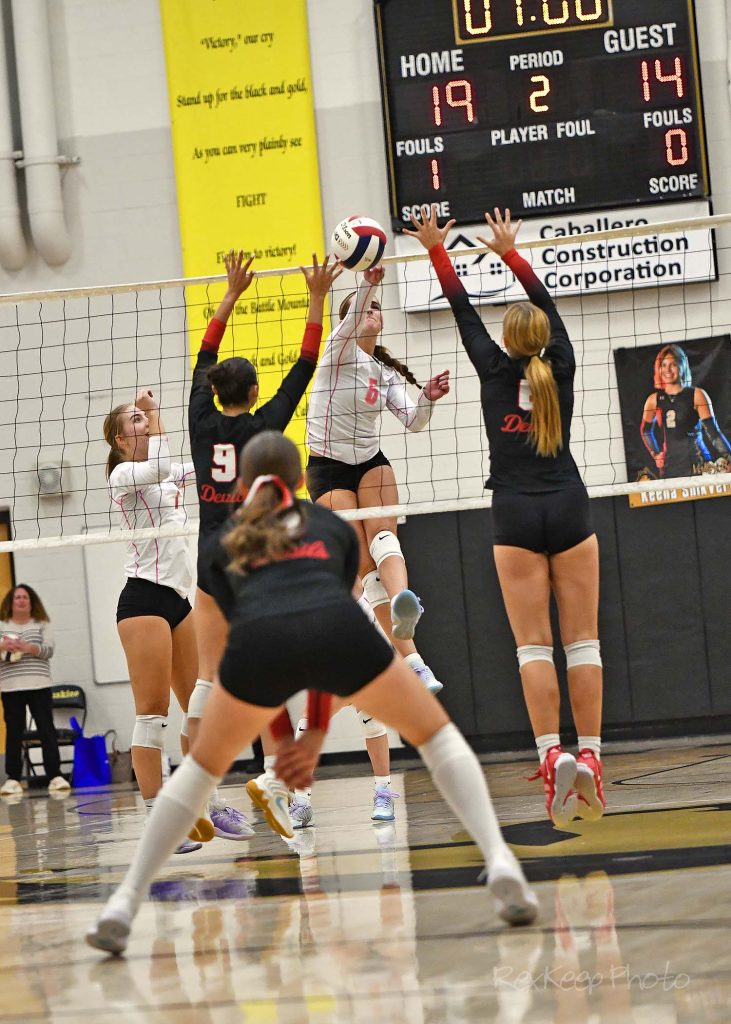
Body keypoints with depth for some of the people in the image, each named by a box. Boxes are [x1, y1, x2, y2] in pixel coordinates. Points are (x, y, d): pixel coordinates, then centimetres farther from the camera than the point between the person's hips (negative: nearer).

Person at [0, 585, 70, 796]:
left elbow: (49, 650, -2)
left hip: (39, 685, 0)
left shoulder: (42, 625, 9)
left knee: (47, 730, -3)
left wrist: (28, 647, -18)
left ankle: (55, 776, -3)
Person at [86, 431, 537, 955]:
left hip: (258, 642, 0)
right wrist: (316, 734, 31)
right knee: (437, 734, 21)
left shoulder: (224, 543, 35)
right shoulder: (335, 527, 36)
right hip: (339, 628, 0)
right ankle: (499, 861, 1)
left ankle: (125, 903, 18)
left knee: (203, 766, 26)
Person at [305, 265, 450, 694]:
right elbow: (350, 322, -27)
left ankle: (403, 606, -55)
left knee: (382, 535, -26)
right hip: (329, 469, -4)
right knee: (366, 566, -13)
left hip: (371, 462, 4)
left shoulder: (386, 372, 9)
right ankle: (410, 658, -21)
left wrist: (428, 398, -24)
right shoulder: (339, 350, -5)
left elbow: (413, 421, -3)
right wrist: (367, 284, -45)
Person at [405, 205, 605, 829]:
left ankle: (551, 752, -20)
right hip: (569, 508, 1)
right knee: (582, 639, 1)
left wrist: (436, 249, 16)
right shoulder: (560, 369, 4)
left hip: (516, 516, -1)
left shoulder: (496, 371, 0)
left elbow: (464, 313, 9)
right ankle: (589, 756, -6)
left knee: (534, 645, -4)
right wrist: (510, 253, 24)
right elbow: (546, 303, 16)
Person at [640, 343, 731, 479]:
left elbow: (712, 431, -7)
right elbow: (645, 431, 24)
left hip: (696, 461, -3)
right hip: (670, 465, 3)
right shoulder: (654, 400, 8)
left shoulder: (697, 395, -1)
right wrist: (655, 455, 13)